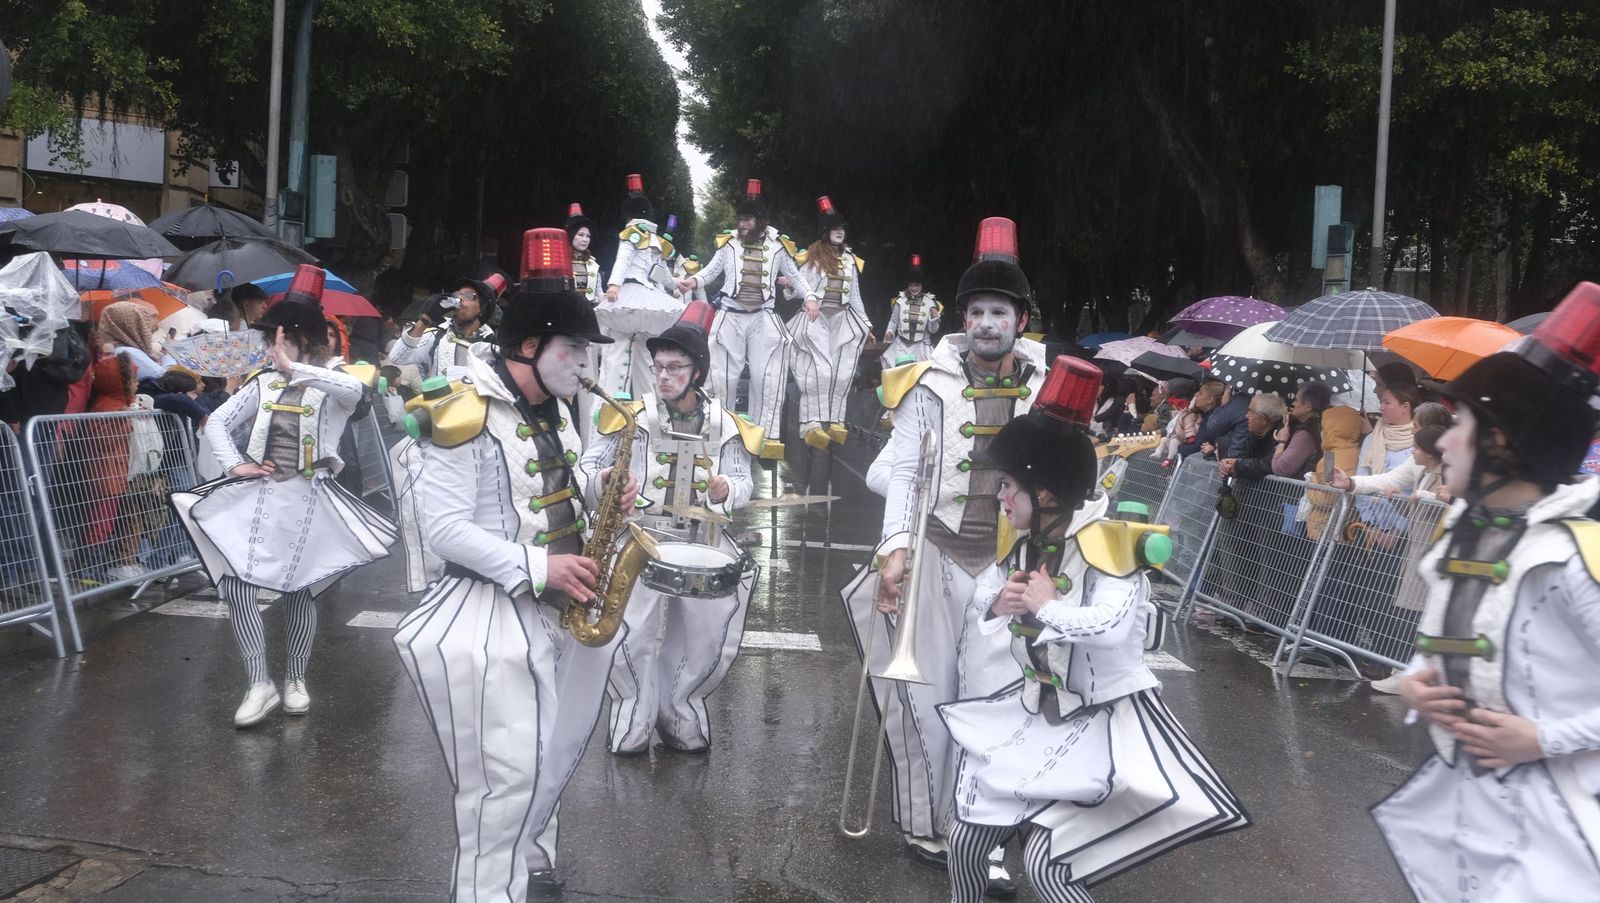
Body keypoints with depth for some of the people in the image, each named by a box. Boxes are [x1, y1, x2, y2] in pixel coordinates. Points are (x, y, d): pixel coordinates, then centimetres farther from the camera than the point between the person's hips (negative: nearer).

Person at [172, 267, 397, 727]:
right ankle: (260, 683, 2)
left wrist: (295, 368, -31)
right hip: (258, 497, 3)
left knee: (299, 591, 8)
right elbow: (217, 423, 12)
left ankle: (296, 679, 28)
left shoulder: (328, 388, -5)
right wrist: (234, 464, -3)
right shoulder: (263, 384, 7)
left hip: (306, 500, -3)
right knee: (236, 585, -9)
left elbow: (354, 389, -30)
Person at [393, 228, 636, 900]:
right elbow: (444, 530, -21)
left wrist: (599, 492, -1)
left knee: (556, 753, 20)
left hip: (566, 602, 9)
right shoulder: (466, 416, -18)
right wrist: (537, 567, -25)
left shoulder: (554, 406, 9)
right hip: (497, 609, -8)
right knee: (508, 771, -5)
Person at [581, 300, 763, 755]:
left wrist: (727, 489, -18)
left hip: (703, 543, 2)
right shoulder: (632, 416, 1)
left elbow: (743, 483, 5)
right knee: (634, 636, -13)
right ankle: (634, 717, 10)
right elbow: (588, 467, 3)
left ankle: (679, 709, 22)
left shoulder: (725, 426, 7)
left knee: (711, 638, -2)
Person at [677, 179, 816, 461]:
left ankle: (766, 434, 5)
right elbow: (712, 270, 9)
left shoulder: (778, 246, 3)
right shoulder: (729, 242, 2)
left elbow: (794, 275, 12)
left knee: (766, 376, -2)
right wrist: (694, 281, -11)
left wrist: (810, 297, -4)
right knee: (724, 375, 4)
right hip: (730, 316, 0)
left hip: (763, 318, 0)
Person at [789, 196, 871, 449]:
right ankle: (812, 424, -22)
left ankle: (834, 421, -4)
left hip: (843, 319, 5)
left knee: (843, 371, -6)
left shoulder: (850, 260, 17)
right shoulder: (813, 257, 2)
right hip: (815, 317, -5)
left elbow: (854, 296, 21)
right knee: (821, 369, -19)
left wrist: (865, 323, 19)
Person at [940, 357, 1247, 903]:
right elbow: (979, 596, 15)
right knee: (965, 842, 8)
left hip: (1101, 721, -8)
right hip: (1036, 714, 8)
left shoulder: (1102, 542, -23)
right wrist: (997, 605, -10)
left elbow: (1115, 626, -39)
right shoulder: (1025, 543, 2)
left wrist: (1047, 605, -23)